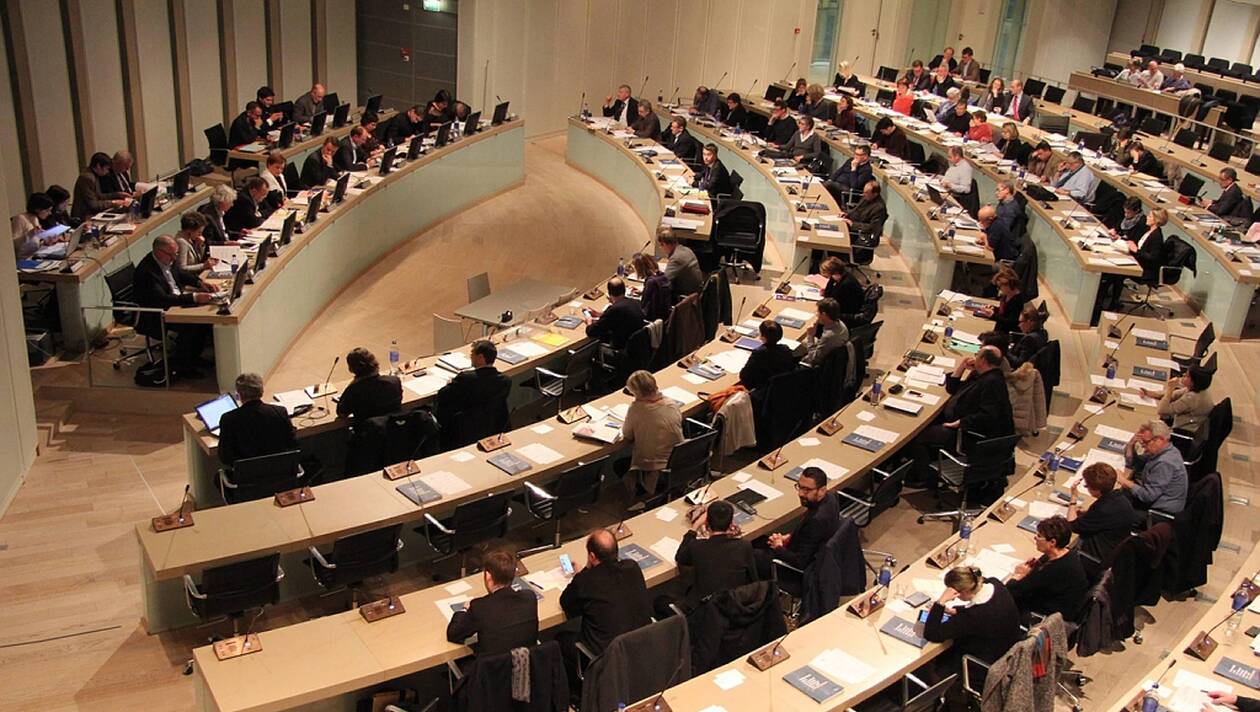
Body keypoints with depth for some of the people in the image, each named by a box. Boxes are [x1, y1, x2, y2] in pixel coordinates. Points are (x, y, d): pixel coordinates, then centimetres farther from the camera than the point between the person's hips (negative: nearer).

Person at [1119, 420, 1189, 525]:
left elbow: (1148, 495, -27)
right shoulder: (1156, 451, 2)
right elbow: (1131, 464, 13)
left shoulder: (1165, 463, -28)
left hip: (1163, 513, -10)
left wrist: (1126, 482, -17)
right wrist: (1131, 444, -4)